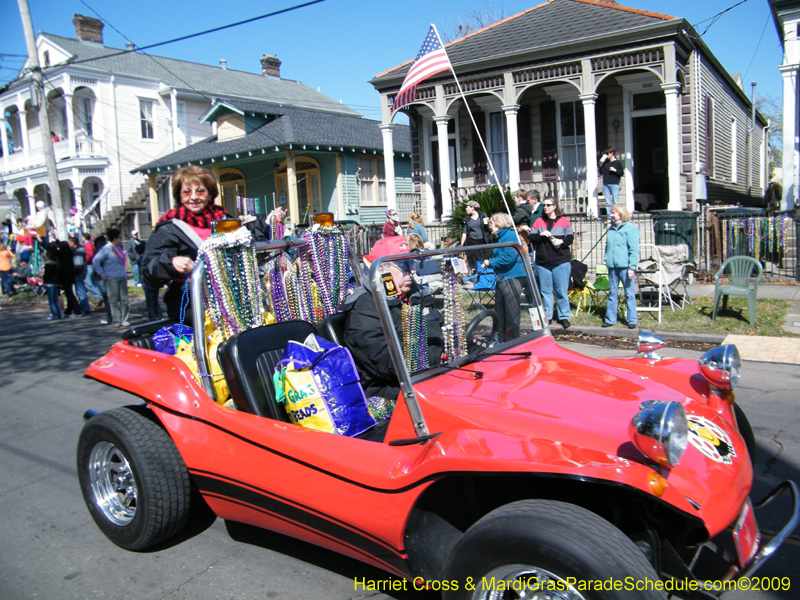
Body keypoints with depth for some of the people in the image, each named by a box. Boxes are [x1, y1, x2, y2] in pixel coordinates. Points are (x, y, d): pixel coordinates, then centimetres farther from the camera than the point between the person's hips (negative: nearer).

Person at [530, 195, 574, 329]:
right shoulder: (539, 221, 11)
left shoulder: (564, 221, 5)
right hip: (542, 262, 2)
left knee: (561, 290, -2)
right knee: (545, 290, 7)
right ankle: (547, 316, 16)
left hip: (561, 261, -2)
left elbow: (570, 238, 0)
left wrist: (561, 241, -19)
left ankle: (564, 316, 8)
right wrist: (541, 234, -13)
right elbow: (531, 238, 5)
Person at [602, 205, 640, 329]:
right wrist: (607, 260, 12)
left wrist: (632, 267, -15)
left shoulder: (630, 228, -5)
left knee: (629, 293, 2)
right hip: (612, 266, 6)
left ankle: (632, 320, 9)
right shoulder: (611, 229, 15)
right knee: (612, 293, 9)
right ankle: (610, 319, 15)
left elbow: (634, 249, -9)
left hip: (625, 266, -6)